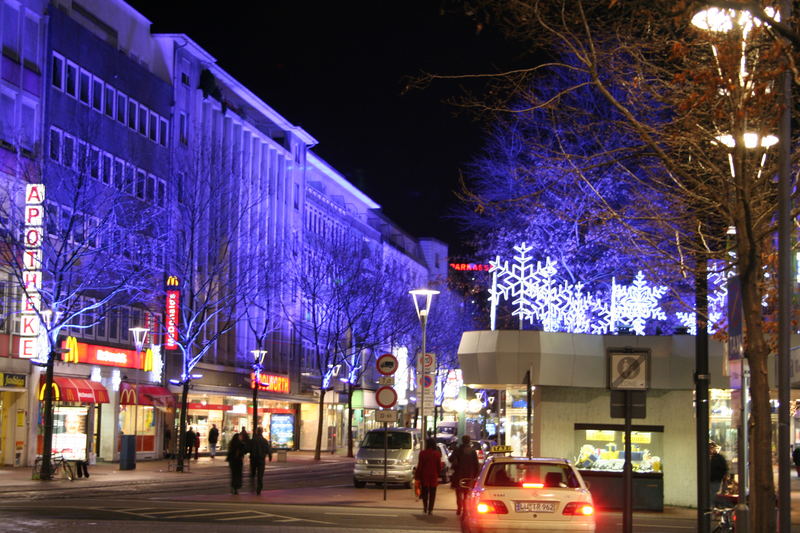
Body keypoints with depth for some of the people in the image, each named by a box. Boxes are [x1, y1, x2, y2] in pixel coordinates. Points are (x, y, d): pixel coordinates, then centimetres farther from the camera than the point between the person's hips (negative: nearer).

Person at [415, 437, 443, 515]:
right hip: (434, 476, 0)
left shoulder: (423, 453, -8)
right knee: (432, 494, 6)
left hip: (424, 476, 0)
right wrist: (438, 475, 14)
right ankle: (430, 509, 3)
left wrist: (417, 476, 1)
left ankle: (425, 508, 14)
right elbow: (439, 466, 0)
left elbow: (419, 466, -6)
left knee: (424, 492, 14)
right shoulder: (437, 454, -5)